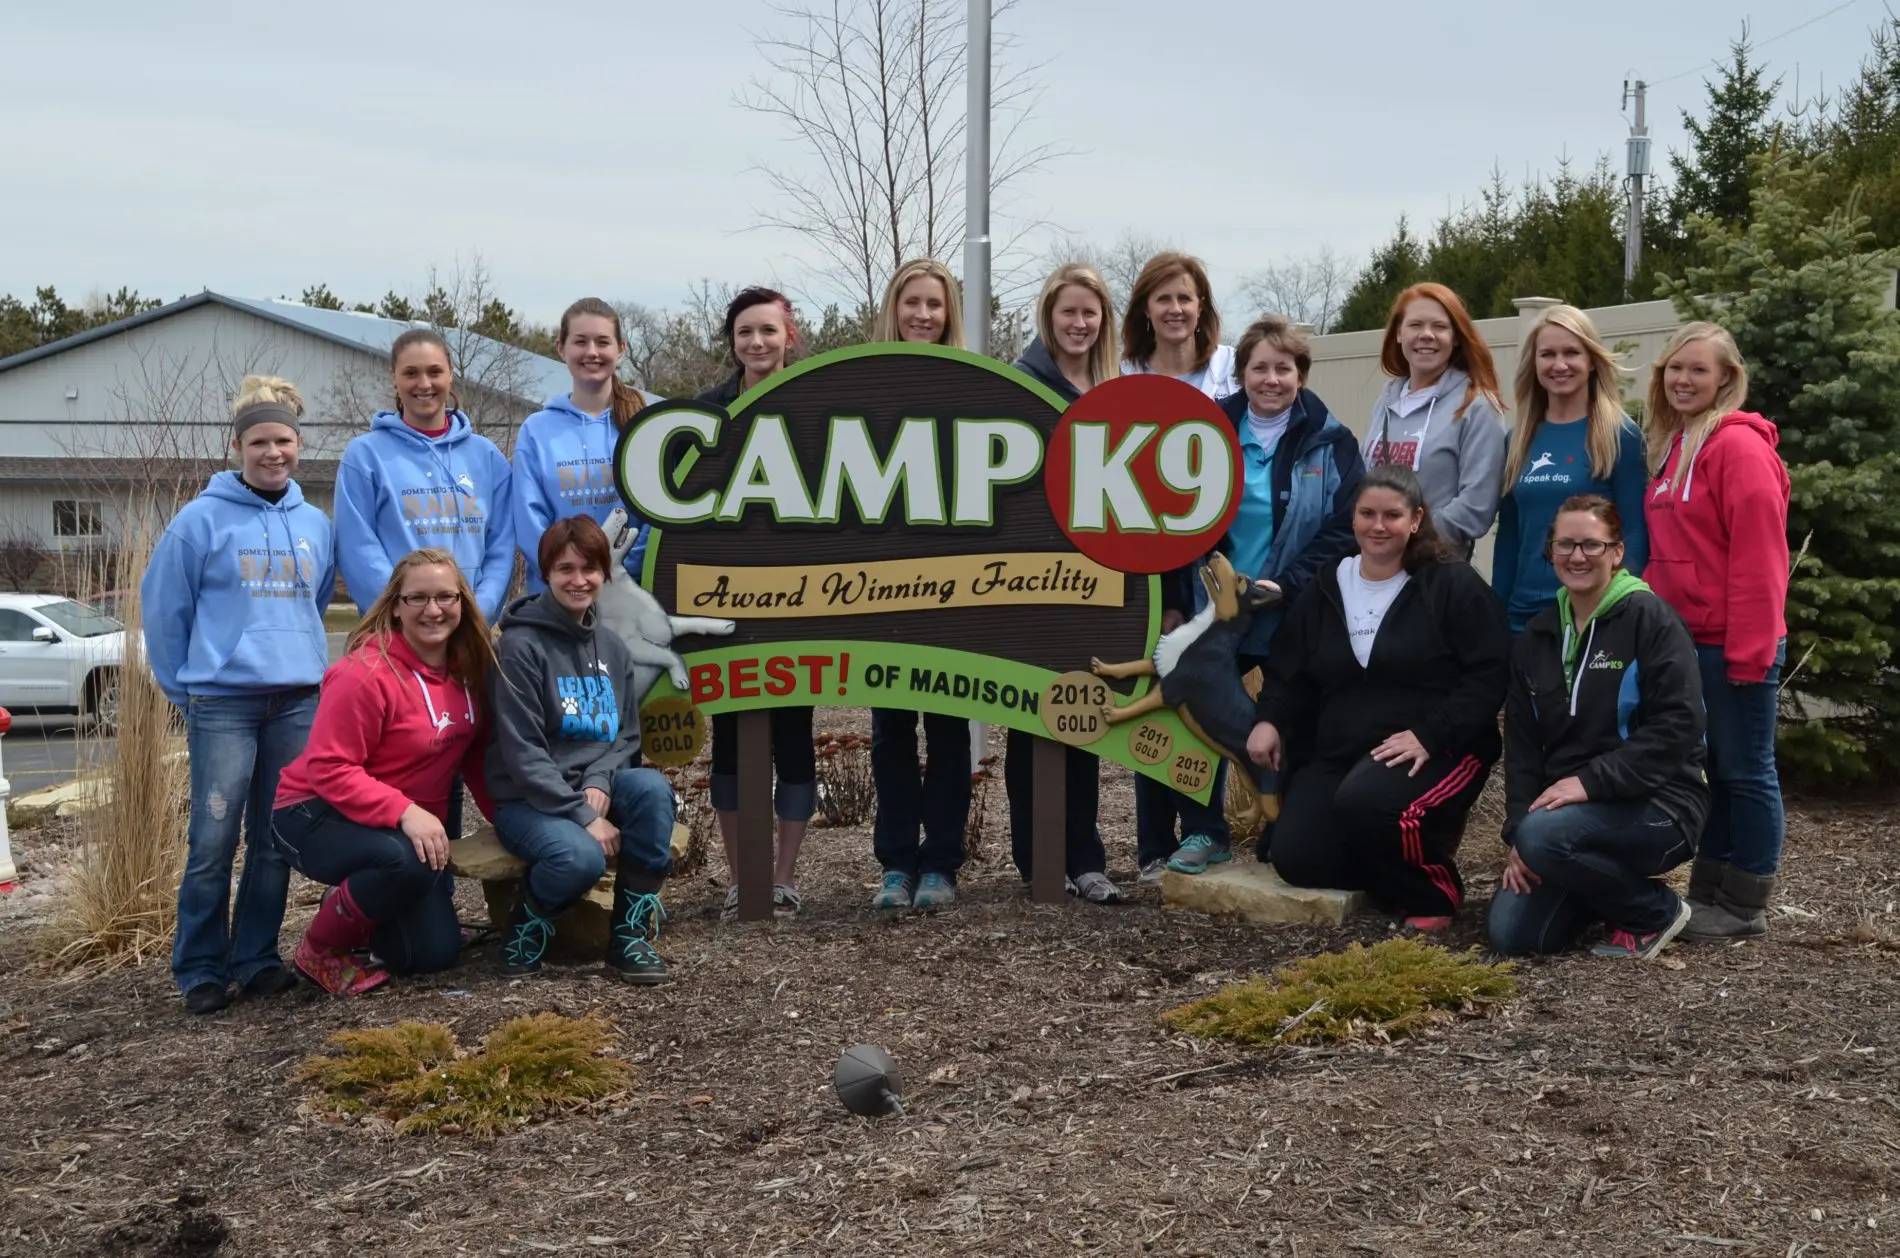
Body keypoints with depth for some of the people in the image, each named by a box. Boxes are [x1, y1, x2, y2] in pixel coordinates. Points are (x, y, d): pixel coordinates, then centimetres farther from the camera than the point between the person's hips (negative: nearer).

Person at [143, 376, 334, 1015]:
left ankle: (257, 957, 18)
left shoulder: (316, 525, 10)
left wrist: (298, 659, 15)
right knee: (213, 843, -5)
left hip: (299, 701, 4)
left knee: (276, 840, 7)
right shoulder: (202, 519, -2)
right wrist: (186, 688, 2)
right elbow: (162, 608, 1)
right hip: (222, 702, -4)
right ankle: (201, 969, 6)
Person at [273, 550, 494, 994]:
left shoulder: (468, 668, -2)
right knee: (407, 862, -38)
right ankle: (320, 949, -10)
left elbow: (475, 754, 10)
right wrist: (403, 812, -36)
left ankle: (348, 903, 31)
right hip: (319, 813, -7)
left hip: (413, 824, 7)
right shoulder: (366, 673, -25)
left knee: (435, 953, 2)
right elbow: (329, 770, -26)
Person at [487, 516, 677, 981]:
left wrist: (599, 784, -12)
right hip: (528, 799, -5)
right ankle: (528, 925, 0)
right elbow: (521, 752, -15)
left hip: (597, 787, 6)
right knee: (582, 856, -35)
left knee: (651, 786, -27)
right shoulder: (520, 646, -11)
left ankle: (632, 935, -17)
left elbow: (627, 734, 11)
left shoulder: (612, 647, 9)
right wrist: (583, 815, -22)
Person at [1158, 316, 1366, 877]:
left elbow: (1344, 527, -7)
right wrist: (1179, 600, -3)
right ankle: (1204, 833, 17)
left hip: (1296, 614, -2)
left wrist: (1286, 584, -17)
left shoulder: (1330, 442, -1)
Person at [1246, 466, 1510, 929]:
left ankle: (1433, 892, -6)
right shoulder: (1326, 588, 13)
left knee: (1364, 802, -36)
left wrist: (1430, 735, -20)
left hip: (1437, 750, -5)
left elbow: (1489, 676, -9)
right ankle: (1398, 862, 14)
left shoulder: (1453, 585, -4)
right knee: (1297, 860, -14)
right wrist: (1270, 719, -2)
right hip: (1337, 752, 5)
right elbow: (1289, 670, 19)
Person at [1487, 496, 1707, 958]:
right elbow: (1521, 744, 7)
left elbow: (1677, 728, -17)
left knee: (1545, 836, -33)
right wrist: (1517, 832, -6)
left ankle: (1655, 911, -6)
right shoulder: (1539, 635, 11)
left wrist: (1589, 782, -22)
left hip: (1656, 804, -6)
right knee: (1509, 933, -11)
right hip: (1566, 805, 6)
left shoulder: (1649, 619, -8)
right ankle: (1611, 889, 18)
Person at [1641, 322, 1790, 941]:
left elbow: (1758, 556, -18)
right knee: (1713, 769, 15)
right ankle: (1710, 891, 24)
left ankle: (1745, 906, 10)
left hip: (1733, 645, -8)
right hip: (1687, 641, 8)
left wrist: (1749, 648, -20)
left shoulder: (1738, 445, -13)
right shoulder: (1671, 448, 14)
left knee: (1746, 772, 2)